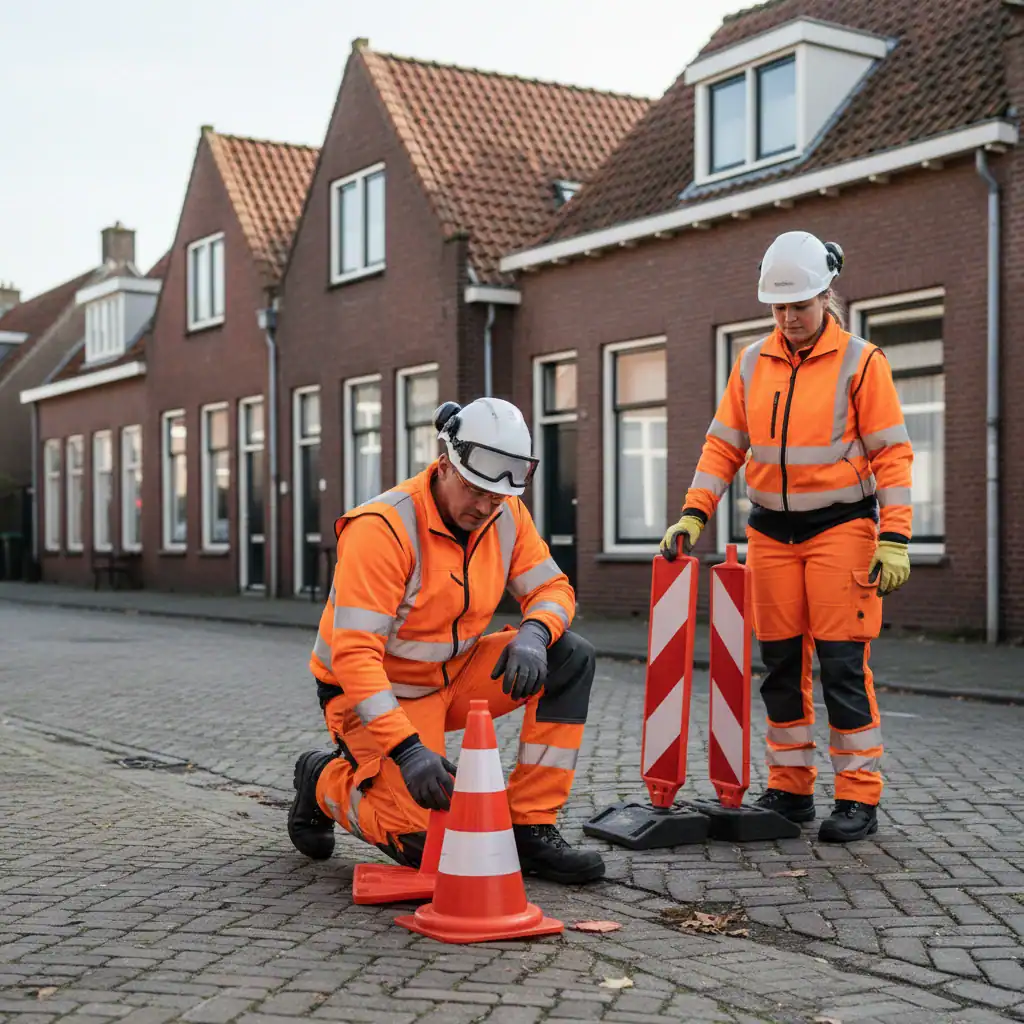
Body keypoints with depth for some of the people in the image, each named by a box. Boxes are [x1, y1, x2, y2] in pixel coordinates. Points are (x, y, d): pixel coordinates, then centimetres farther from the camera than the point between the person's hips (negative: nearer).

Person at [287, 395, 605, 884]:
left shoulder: (507, 515, -7)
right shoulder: (382, 528, -28)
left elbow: (552, 588, 1)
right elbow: (354, 656, -32)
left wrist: (533, 634, -25)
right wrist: (407, 750, -40)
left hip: (454, 676, 7)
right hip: (373, 694, -6)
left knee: (572, 659, -13)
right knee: (426, 845, -21)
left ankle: (531, 830, -8)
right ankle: (325, 782, 12)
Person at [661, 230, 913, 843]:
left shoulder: (860, 362, -4)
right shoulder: (753, 364, 9)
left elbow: (892, 453, -7)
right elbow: (724, 445, 10)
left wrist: (893, 540, -14)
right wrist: (694, 514, -1)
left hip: (841, 525, -4)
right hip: (771, 532, 5)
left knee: (843, 662, -6)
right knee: (781, 664, 8)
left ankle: (860, 797, 3)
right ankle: (790, 788, 18)